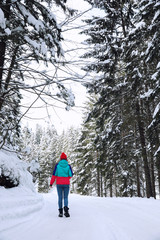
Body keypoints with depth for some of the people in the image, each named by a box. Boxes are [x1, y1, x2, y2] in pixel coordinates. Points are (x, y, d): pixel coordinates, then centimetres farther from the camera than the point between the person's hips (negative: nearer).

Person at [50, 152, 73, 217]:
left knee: (60, 197, 11)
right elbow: (71, 175, 0)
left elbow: (54, 175, -4)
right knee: (65, 197, 8)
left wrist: (51, 183, 1)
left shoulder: (57, 165, -3)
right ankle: (66, 207, -18)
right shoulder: (68, 166, -2)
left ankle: (60, 212, 8)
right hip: (66, 184, 0)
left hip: (59, 184, 0)